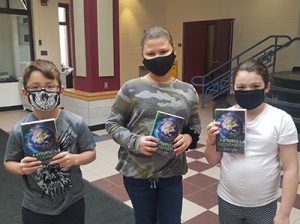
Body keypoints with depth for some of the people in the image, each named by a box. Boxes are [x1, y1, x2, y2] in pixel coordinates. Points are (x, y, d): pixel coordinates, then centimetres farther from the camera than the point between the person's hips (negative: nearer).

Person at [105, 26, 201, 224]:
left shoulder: (188, 91, -1)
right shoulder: (131, 88, -9)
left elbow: (195, 125, 9)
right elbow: (112, 123, -3)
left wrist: (189, 137, -13)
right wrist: (134, 142, -19)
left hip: (172, 173, 2)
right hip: (137, 172, -1)